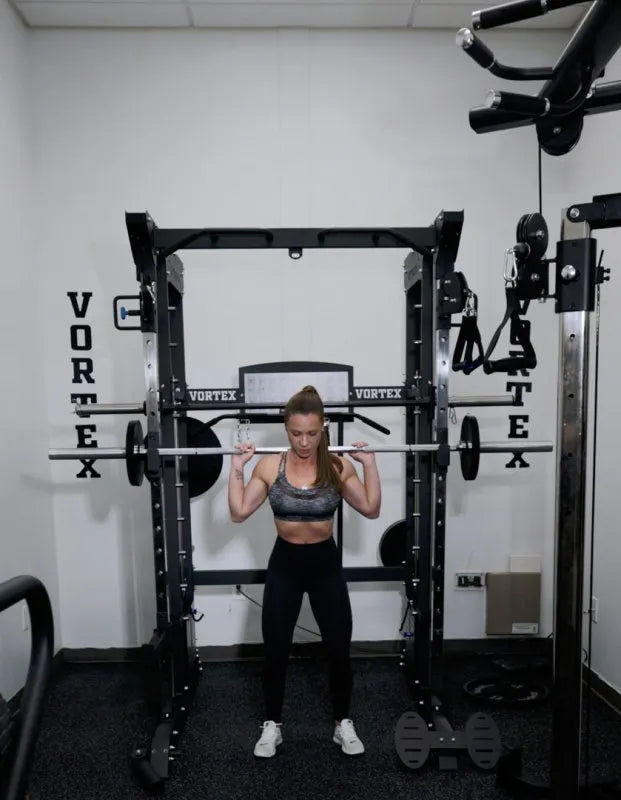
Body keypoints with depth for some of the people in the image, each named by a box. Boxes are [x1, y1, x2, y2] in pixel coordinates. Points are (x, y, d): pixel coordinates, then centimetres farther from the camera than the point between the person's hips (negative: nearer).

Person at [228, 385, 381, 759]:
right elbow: (239, 512, -8)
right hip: (284, 564, 0)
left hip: (326, 563, 0)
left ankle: (344, 724, 33)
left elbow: (371, 509, -8)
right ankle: (272, 726, 33)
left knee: (339, 651, 8)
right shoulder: (269, 466, -10)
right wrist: (237, 467, -15)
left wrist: (370, 464, -15)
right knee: (275, 653, 9)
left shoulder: (338, 467, -10)